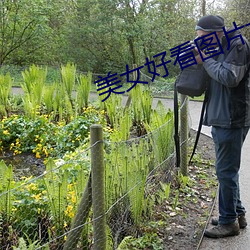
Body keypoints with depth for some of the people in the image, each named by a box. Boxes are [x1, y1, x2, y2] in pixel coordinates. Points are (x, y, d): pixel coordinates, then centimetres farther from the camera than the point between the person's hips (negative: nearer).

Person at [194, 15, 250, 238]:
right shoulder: (221, 47, 16)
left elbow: (230, 77, -22)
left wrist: (206, 60, -12)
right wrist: (202, 59, 5)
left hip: (232, 119, -10)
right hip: (221, 118, 10)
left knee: (226, 170, -4)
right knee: (227, 169, 16)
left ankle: (229, 221, 8)